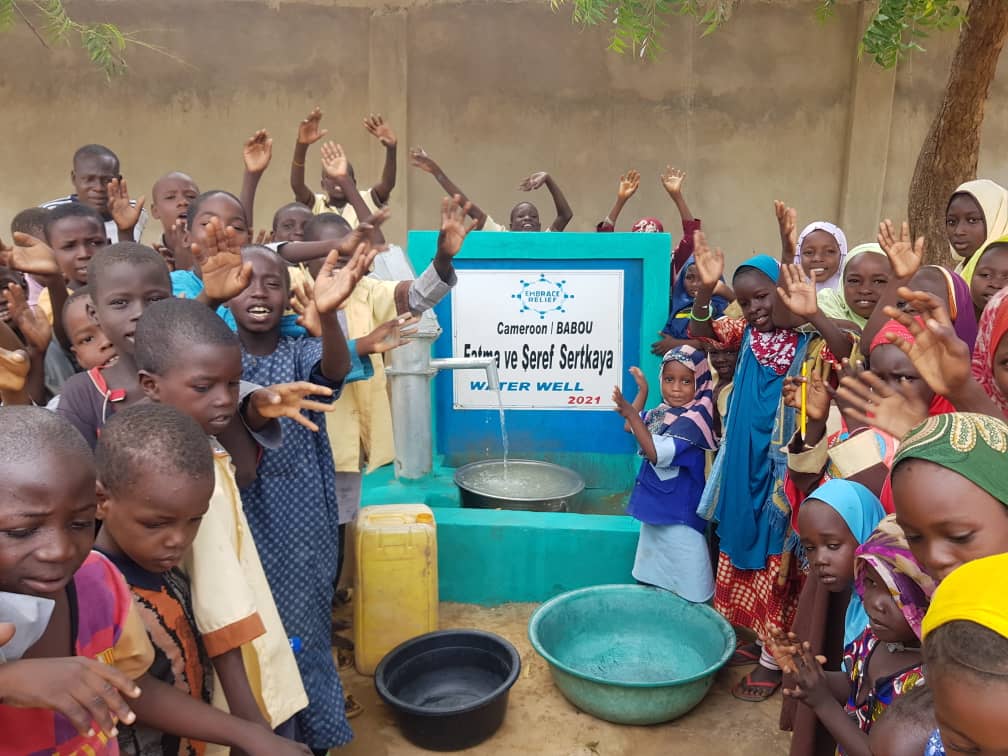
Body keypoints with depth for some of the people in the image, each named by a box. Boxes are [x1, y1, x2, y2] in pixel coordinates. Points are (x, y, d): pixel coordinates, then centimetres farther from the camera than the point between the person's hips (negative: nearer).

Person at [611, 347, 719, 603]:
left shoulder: (694, 418, -20)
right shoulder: (663, 411, 4)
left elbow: (657, 453, -29)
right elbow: (630, 428, 19)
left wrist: (630, 412, -32)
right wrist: (642, 390, 13)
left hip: (678, 512, -8)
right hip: (655, 506, 9)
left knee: (685, 585, -1)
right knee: (654, 583, 22)